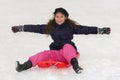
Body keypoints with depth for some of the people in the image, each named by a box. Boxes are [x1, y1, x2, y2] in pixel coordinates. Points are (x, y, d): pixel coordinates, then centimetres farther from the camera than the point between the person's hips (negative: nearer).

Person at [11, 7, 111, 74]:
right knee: (44, 54, -22)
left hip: (68, 49, -3)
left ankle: (75, 65, -57)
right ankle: (26, 65, -40)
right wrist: (21, 28, 5)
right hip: (56, 51, 3)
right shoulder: (50, 27, 6)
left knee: (67, 46, -34)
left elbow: (85, 29, -5)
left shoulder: (71, 26, -1)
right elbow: (36, 28, 7)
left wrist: (100, 30, -12)